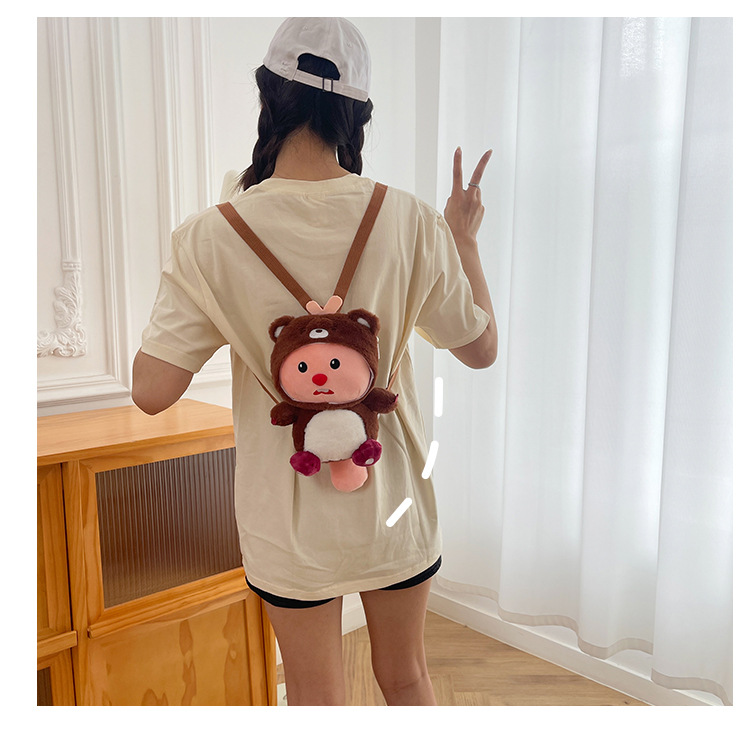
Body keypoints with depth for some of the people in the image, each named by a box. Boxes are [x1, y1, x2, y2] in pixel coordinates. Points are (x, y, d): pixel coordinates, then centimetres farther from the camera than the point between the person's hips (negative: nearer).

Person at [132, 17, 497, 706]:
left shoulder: (213, 238, -17)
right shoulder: (410, 222, -12)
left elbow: (152, 390, -14)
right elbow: (482, 347, -2)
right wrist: (466, 237, 11)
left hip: (291, 516, -1)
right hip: (393, 498, 2)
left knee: (317, 699, 22)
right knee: (406, 675, 27)